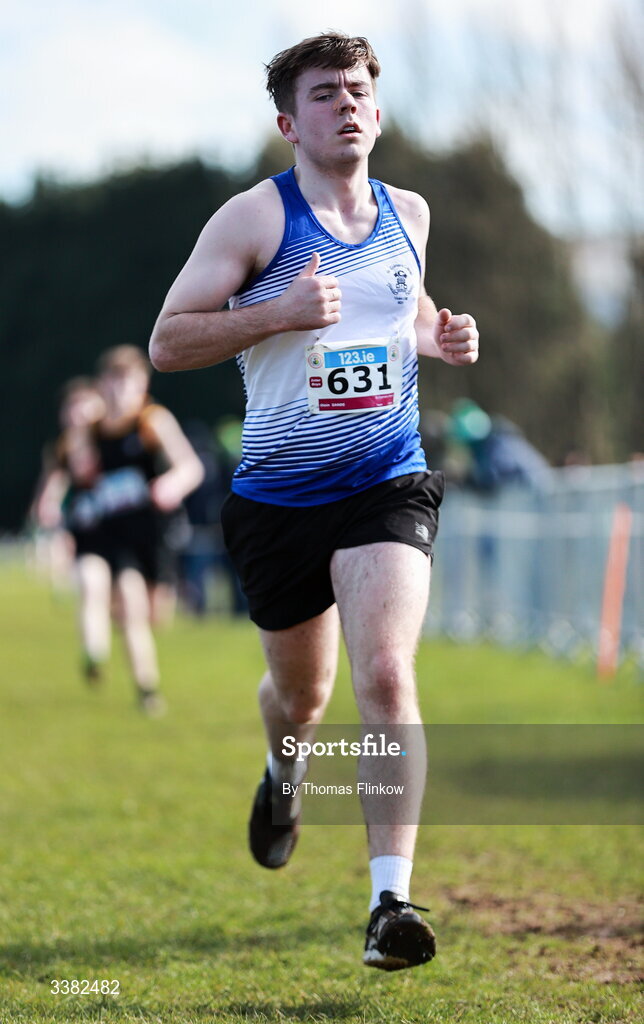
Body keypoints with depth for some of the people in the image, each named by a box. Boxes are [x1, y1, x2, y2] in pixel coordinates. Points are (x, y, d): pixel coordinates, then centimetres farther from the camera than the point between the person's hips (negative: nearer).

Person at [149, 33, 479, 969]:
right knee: (301, 691, 16)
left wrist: (441, 337, 6)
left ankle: (392, 900, -19)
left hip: (388, 486, 1)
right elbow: (167, 341, -8)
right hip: (278, 497, -1)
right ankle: (283, 771, 55)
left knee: (386, 674, -19)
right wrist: (278, 313, -21)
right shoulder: (255, 218, -7)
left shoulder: (408, 213, 8)